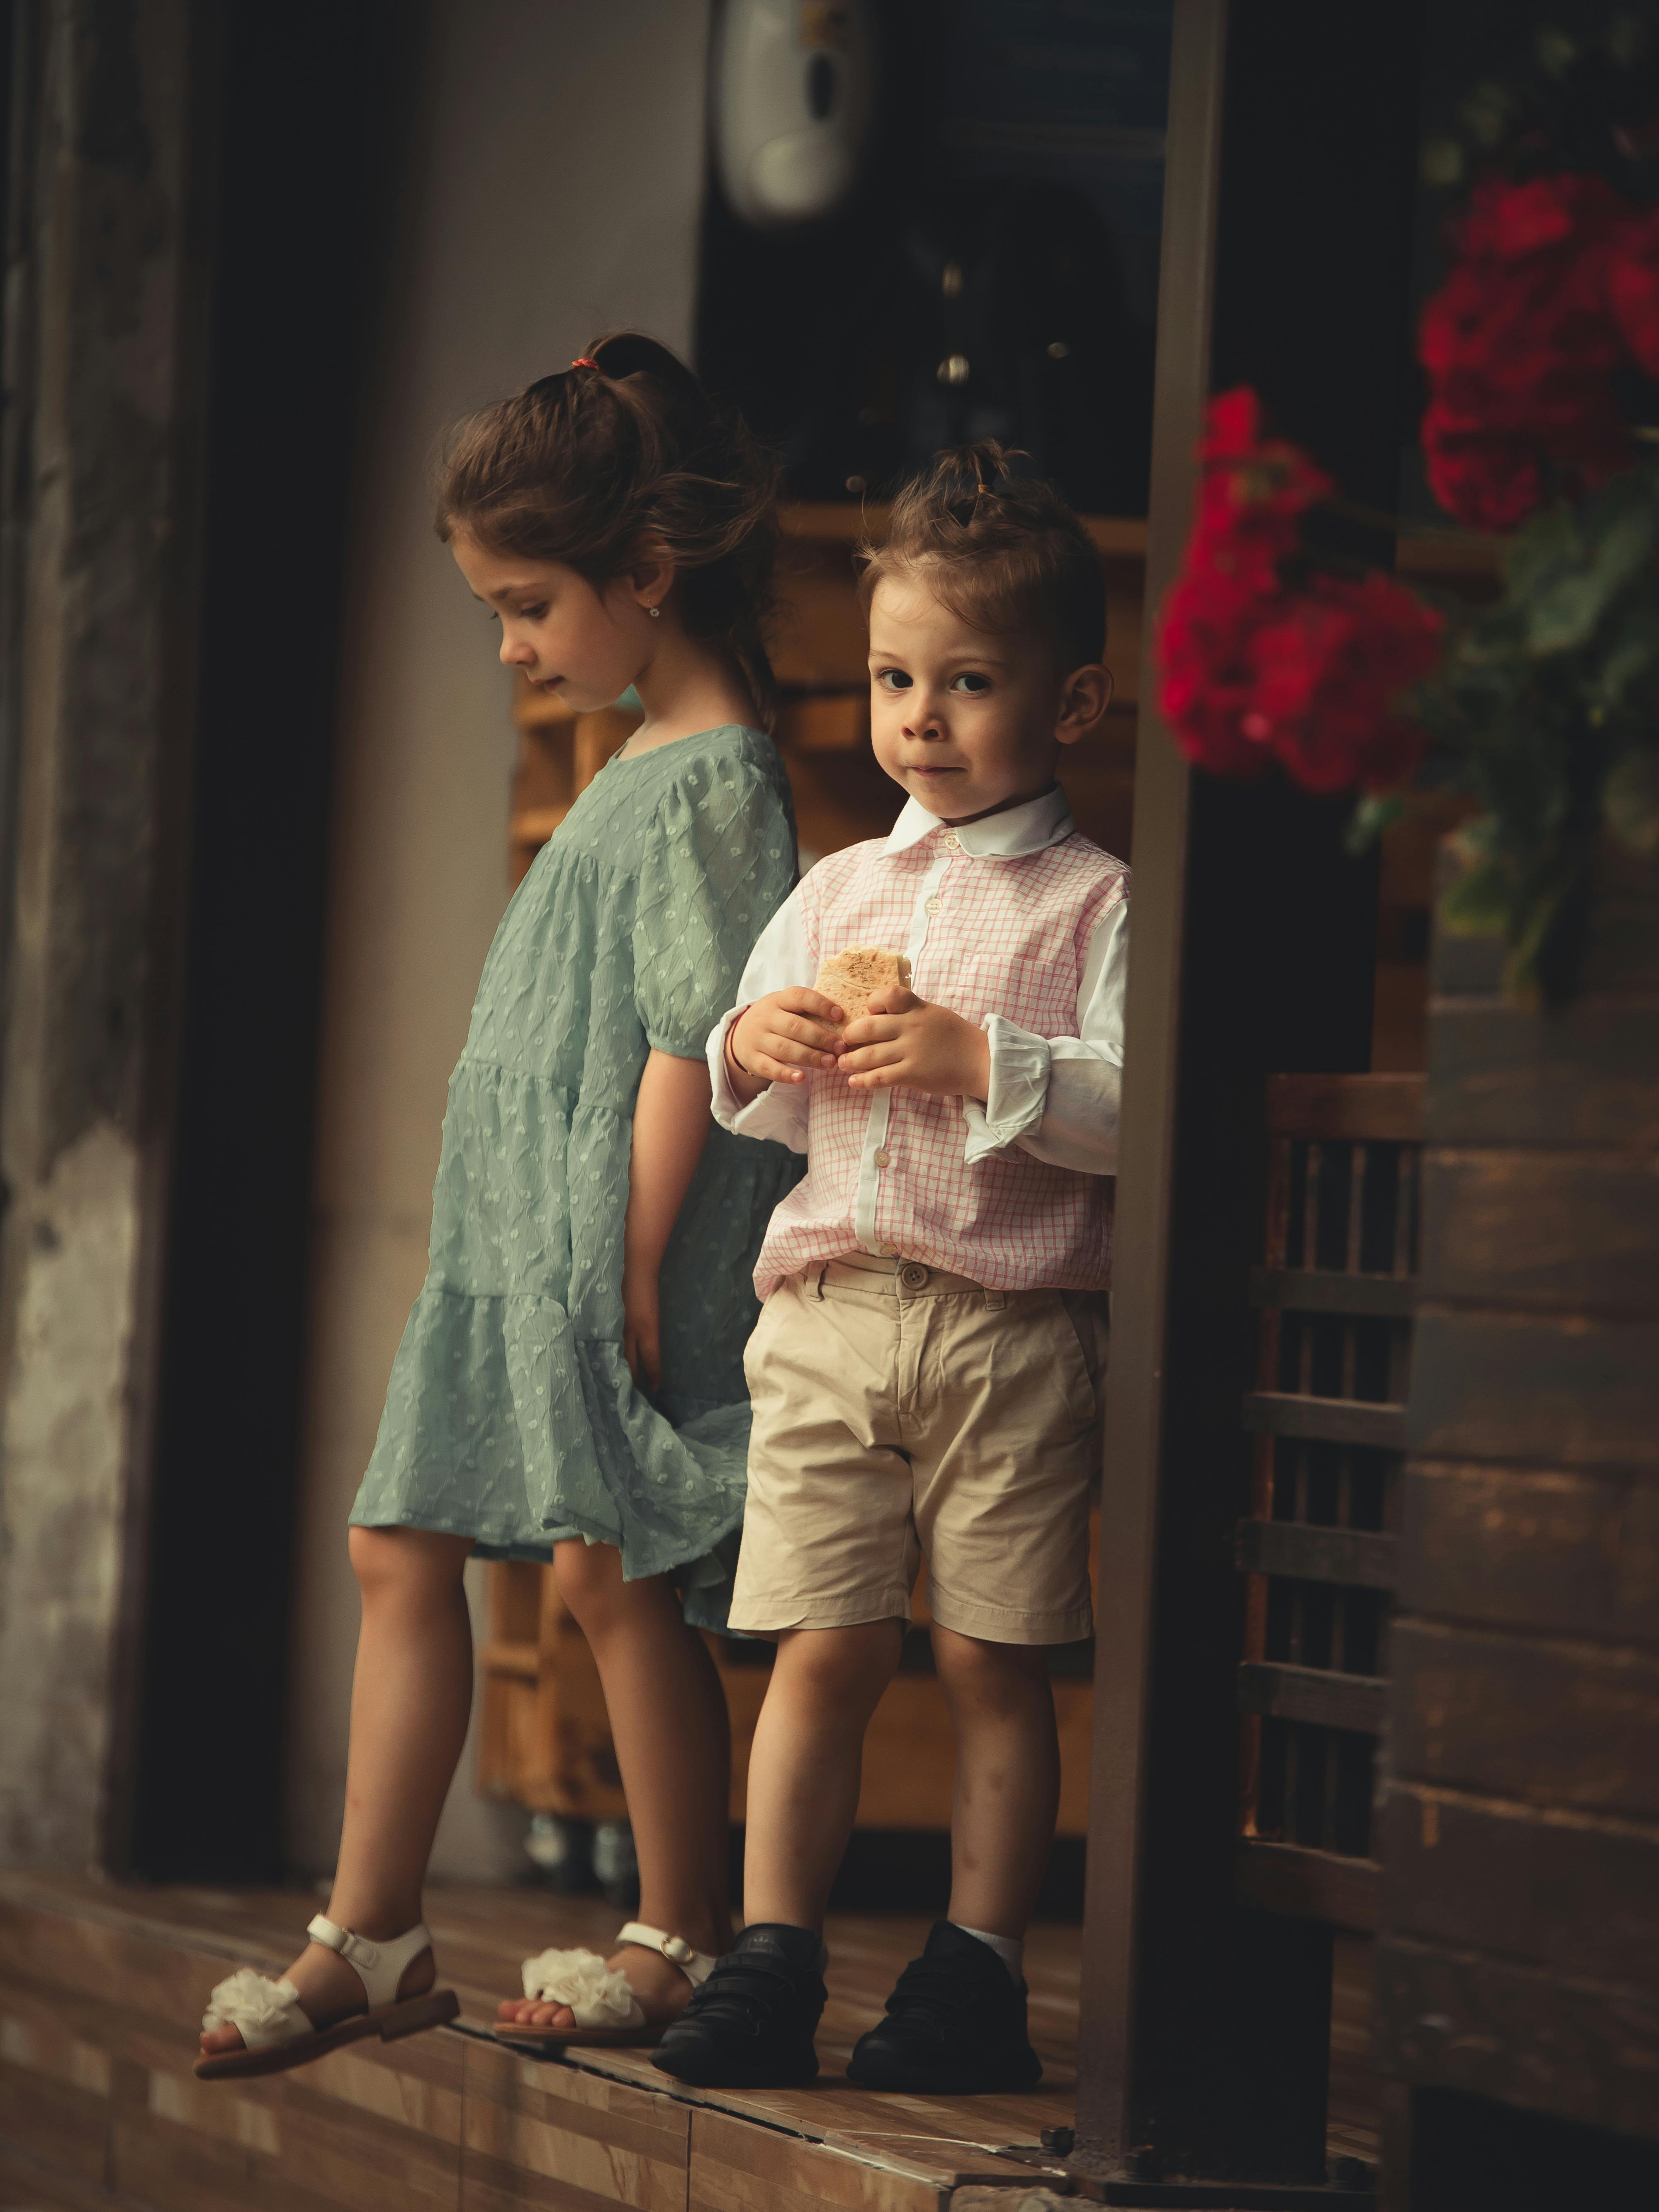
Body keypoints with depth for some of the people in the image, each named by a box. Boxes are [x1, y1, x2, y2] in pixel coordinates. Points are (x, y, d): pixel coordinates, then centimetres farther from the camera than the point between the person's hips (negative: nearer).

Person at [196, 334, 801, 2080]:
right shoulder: (636, 773, 17)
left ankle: (684, 1942, 5)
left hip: (613, 1257, -10)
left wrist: (636, 1268, -19)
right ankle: (368, 1946, 10)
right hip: (515, 1248, 10)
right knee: (402, 1554, 7)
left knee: (611, 1569, -5)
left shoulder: (709, 780, -12)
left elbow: (689, 1051, -17)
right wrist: (583, 1270, 17)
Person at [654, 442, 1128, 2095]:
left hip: (1013, 1330, -4)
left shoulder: (1097, 903, 0)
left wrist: (979, 1060, -19)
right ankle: (770, 1960, 3)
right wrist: (756, 1051, -1)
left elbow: (1137, 1108, -10)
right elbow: (750, 1107, 21)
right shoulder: (834, 892, 16)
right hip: (830, 1316, 4)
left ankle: (977, 1971, 6)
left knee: (992, 1660, 0)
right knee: (819, 1648, 0)